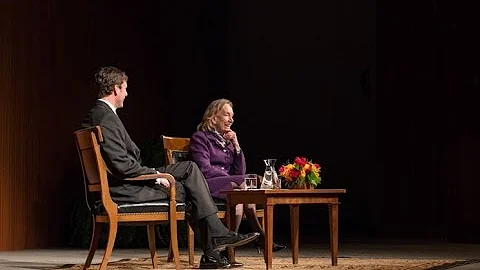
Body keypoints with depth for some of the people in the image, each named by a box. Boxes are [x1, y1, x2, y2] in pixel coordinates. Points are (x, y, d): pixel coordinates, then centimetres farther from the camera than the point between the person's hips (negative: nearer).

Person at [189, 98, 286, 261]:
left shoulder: (227, 141, 21)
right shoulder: (200, 138, 1)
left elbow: (240, 172, 12)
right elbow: (205, 170, -13)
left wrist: (236, 146, 2)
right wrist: (234, 180, -14)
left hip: (229, 188, 6)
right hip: (209, 187, -6)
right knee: (242, 187, -29)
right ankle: (261, 238, -21)